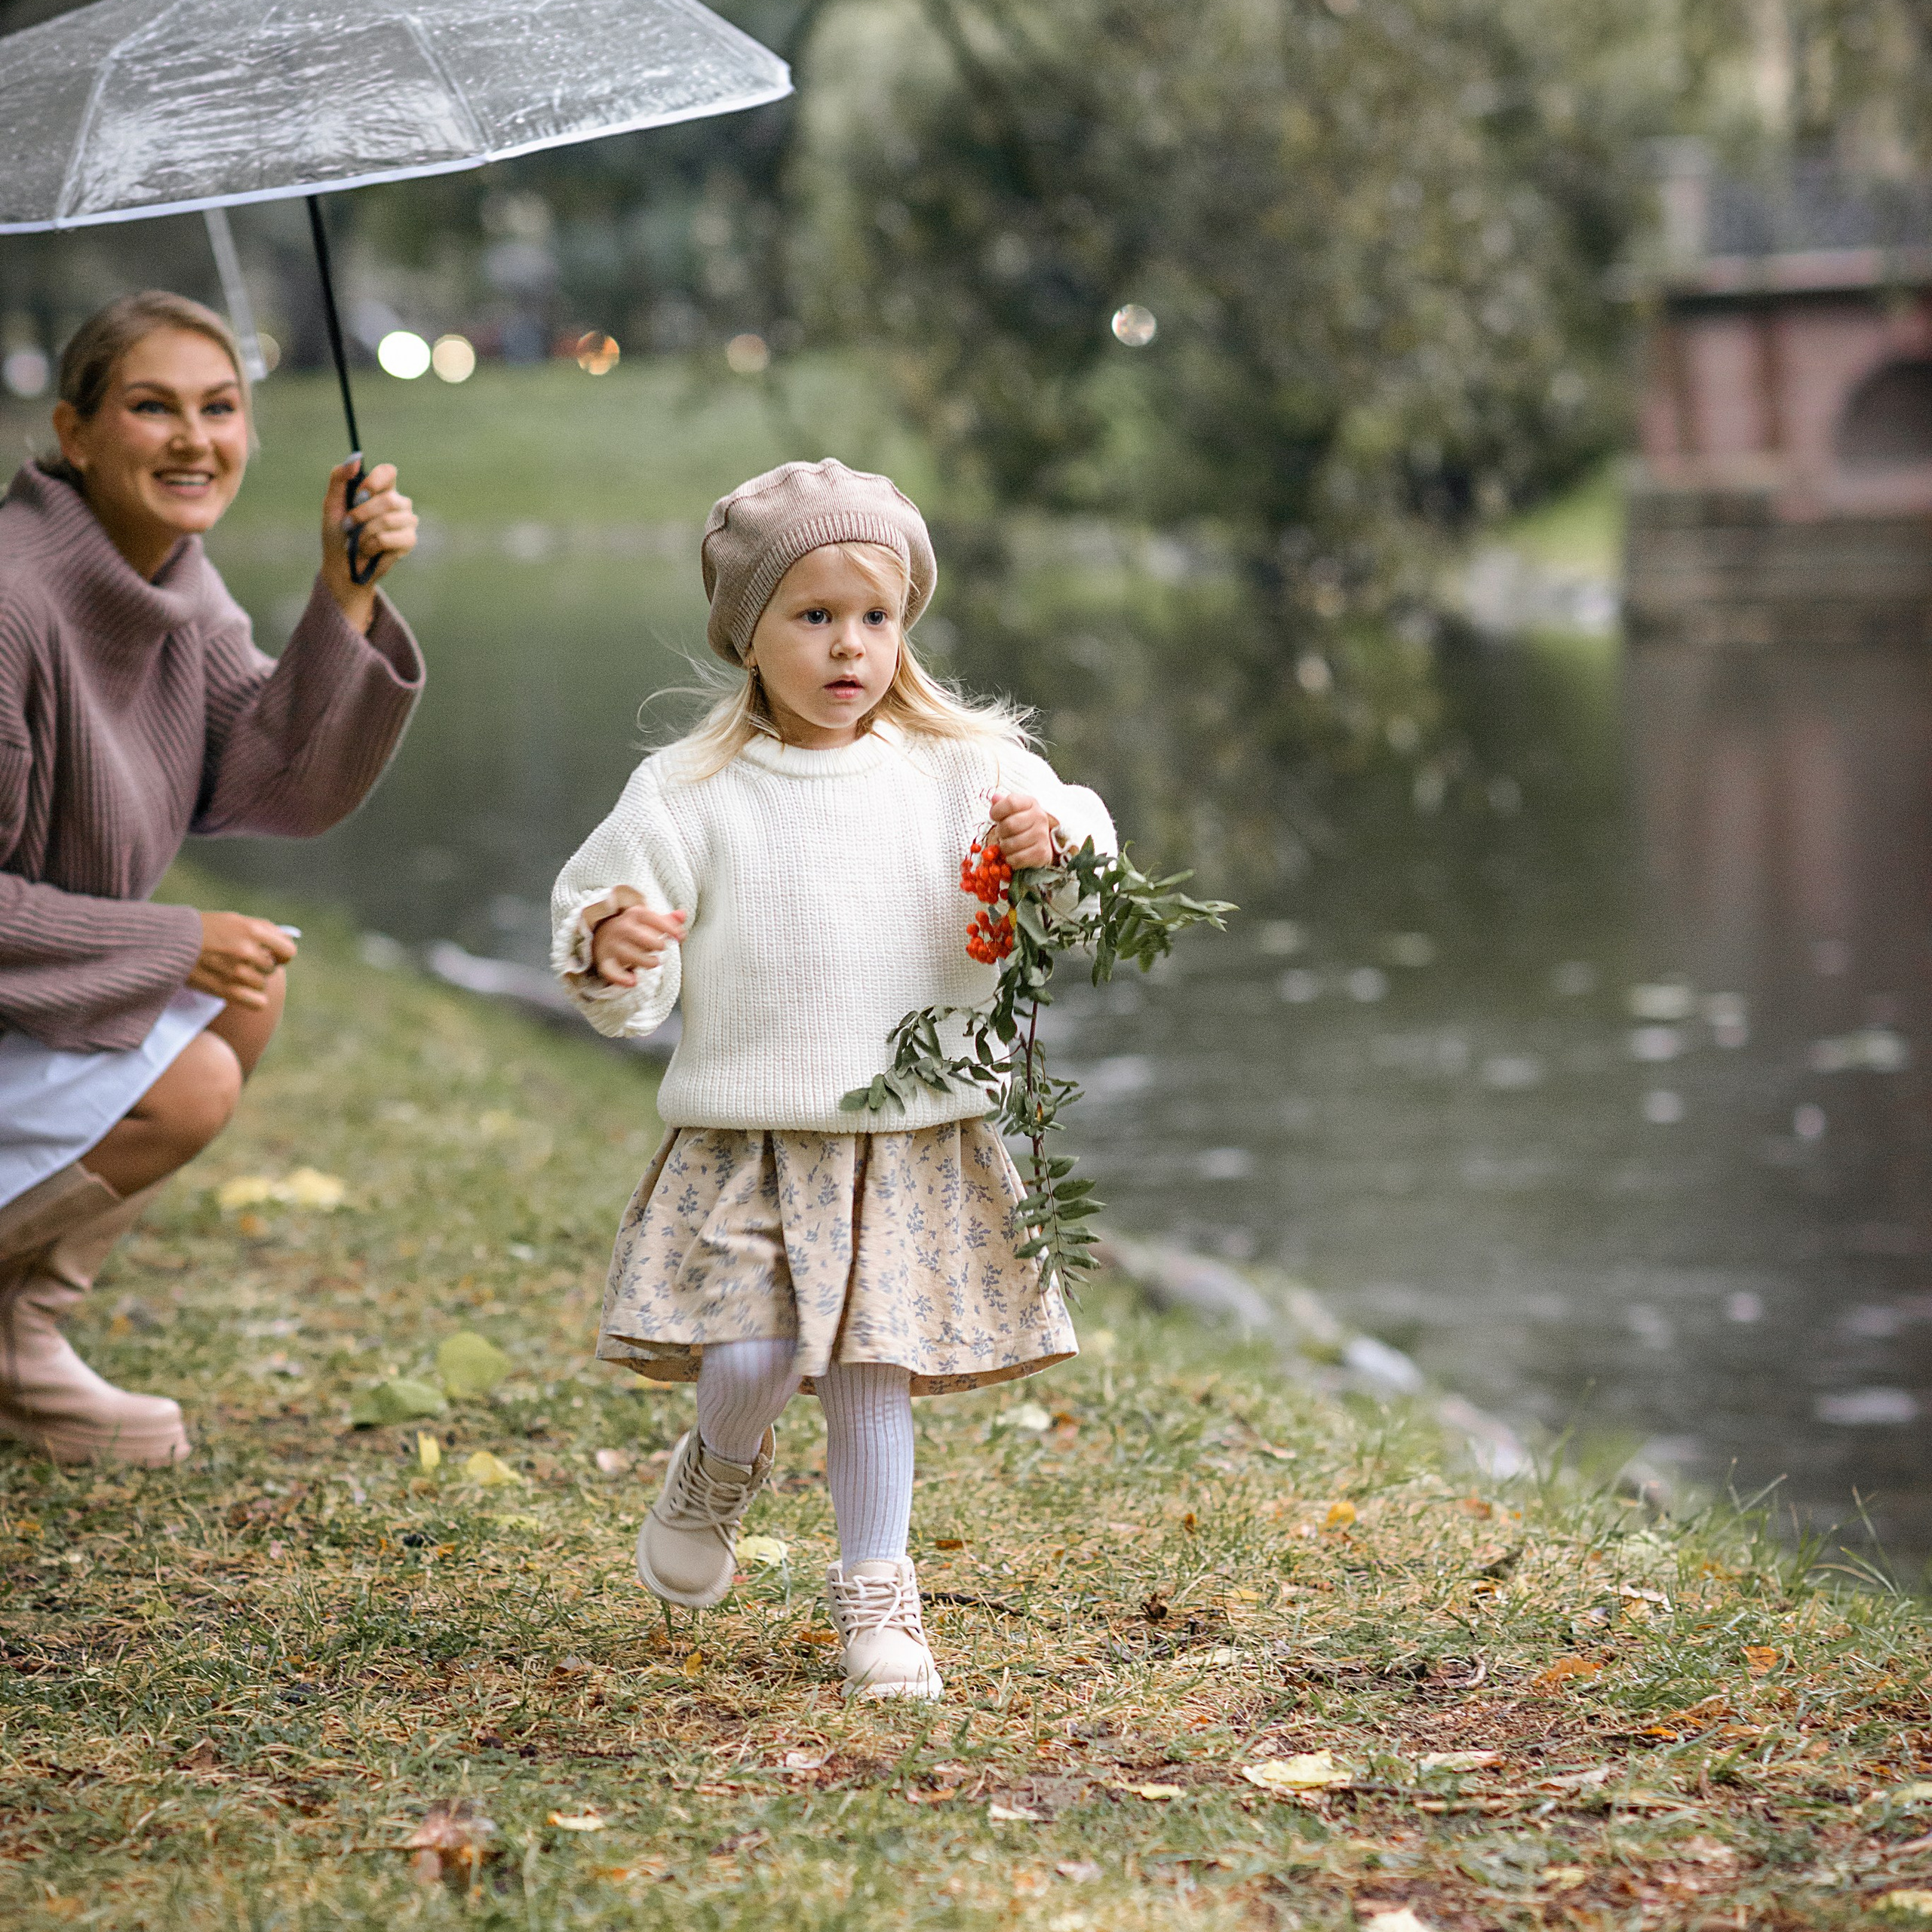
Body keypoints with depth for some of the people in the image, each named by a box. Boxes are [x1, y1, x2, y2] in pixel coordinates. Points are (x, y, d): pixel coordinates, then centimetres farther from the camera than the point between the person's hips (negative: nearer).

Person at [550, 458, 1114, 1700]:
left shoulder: (963, 771, 4)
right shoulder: (688, 798, -1)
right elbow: (634, 996, -1)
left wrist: (1056, 843, -20)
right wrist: (607, 957, -24)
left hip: (916, 1148, 2)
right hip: (749, 1143, -2)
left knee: (873, 1369, 4)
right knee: (751, 1362, -12)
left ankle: (876, 1593, 21)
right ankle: (720, 1473, 23)